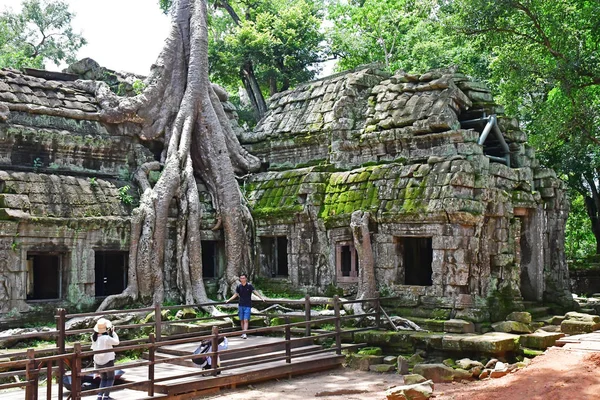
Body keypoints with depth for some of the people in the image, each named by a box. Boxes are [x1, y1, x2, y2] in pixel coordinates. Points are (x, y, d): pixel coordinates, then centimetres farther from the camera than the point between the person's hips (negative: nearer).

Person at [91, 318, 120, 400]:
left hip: (98, 361, 5)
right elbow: (116, 342, -11)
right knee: (110, 378, 13)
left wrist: (109, 333, 9)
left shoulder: (94, 337, -7)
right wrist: (113, 332, -2)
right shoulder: (106, 338, -25)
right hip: (108, 361, -5)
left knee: (103, 379, 20)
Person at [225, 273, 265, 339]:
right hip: (241, 305, 4)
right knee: (242, 320, 7)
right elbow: (235, 295, 14)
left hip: (247, 306, -4)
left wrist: (261, 298, -22)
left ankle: (244, 333, -17)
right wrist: (228, 300, 12)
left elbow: (255, 292, -12)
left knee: (246, 320, -11)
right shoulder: (239, 286, 4)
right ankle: (243, 333, 16)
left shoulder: (249, 285, -6)